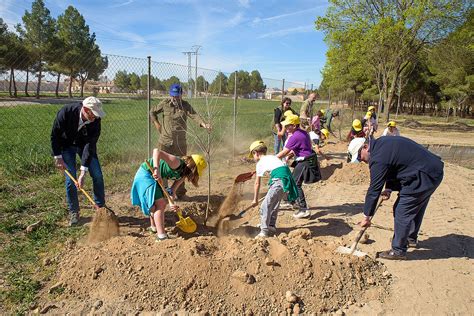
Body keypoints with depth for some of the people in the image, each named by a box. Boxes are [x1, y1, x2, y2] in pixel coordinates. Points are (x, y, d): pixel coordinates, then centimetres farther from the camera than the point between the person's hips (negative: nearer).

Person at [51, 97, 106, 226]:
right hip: (67, 145, -1)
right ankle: (73, 212, 9)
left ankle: (100, 206, 11)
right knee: (70, 179, -7)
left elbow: (90, 144, -29)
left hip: (85, 144, 2)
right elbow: (54, 135, -16)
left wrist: (83, 170, -32)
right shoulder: (66, 112, -32)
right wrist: (57, 157, -14)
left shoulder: (96, 119, -28)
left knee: (97, 175, -6)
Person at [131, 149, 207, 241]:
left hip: (154, 178, 10)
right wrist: (156, 170, -49)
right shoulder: (177, 163, -29)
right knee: (160, 204, -13)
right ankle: (161, 236, -10)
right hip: (145, 174, -10)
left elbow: (173, 190, -5)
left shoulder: (182, 174, -1)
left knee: (162, 203, 21)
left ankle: (154, 226, 42)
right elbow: (156, 151, -39)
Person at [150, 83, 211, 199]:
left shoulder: (185, 105, -2)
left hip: (180, 143, 0)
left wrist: (203, 124, -37)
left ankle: (180, 193, 25)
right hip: (165, 142, 0)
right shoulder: (164, 104, 1)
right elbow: (152, 112, 15)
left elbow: (194, 115, -19)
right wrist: (157, 124, 2)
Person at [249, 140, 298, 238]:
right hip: (288, 178, 8)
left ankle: (264, 231, -1)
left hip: (280, 180, -8)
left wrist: (255, 199, 23)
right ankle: (271, 227, 31)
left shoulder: (260, 163, 8)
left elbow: (257, 183, 14)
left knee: (265, 206, -1)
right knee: (274, 204, 23)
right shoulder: (272, 157, 27)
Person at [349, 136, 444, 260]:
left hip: (424, 176, -11)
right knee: (415, 208, 24)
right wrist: (389, 188, 9)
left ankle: (398, 251, 6)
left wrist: (367, 216, -8)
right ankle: (411, 239, 43)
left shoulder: (378, 158, -20)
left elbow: (374, 189, -17)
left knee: (402, 212, -4)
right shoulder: (381, 143, 10)